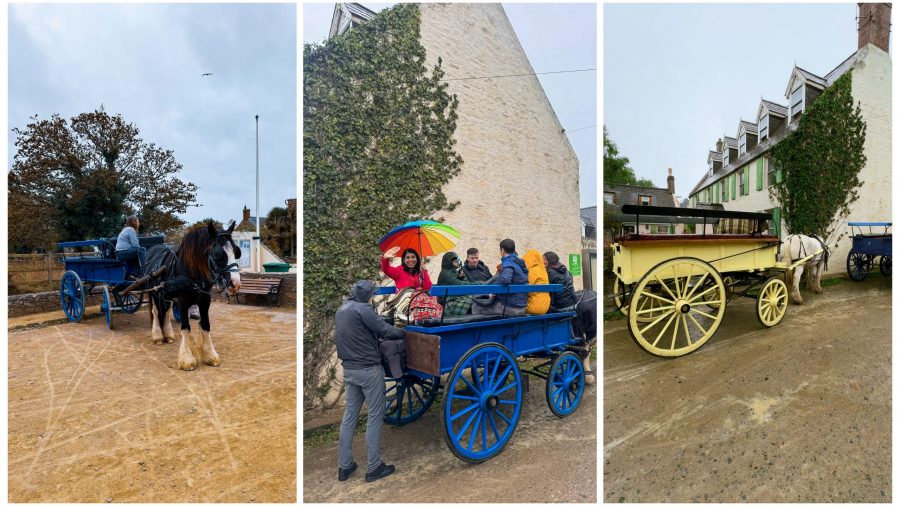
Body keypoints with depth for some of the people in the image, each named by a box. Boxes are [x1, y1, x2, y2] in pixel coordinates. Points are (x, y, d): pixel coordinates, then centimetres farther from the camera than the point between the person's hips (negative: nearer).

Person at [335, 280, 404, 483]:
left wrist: (376, 336, 15)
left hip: (349, 369, 8)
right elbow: (384, 330, -12)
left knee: (350, 415, 15)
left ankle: (344, 466, 22)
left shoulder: (341, 311, 11)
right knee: (375, 416, 3)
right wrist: (403, 333, 4)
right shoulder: (362, 310, -17)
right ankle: (373, 468, 11)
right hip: (369, 370, -8)